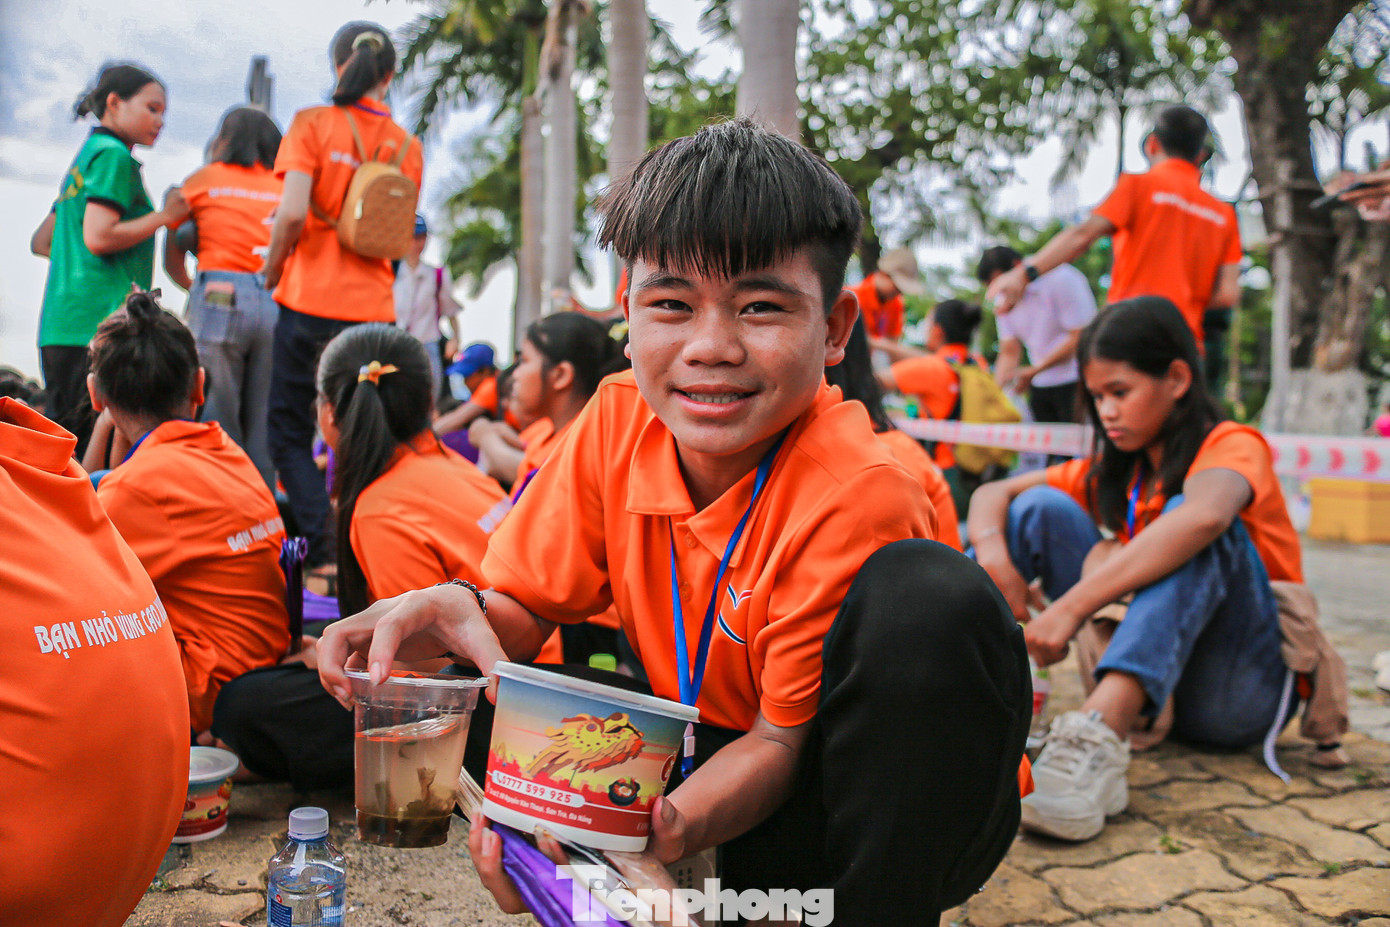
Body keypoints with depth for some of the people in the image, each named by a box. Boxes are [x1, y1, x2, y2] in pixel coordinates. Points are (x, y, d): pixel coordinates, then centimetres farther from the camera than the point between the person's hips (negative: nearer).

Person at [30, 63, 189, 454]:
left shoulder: (85, 158, 24)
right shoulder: (113, 156, -5)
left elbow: (41, 241, 26)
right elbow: (99, 237, -15)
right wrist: (164, 215, -6)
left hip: (61, 326, 10)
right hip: (100, 320, -10)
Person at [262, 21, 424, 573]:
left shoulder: (313, 124, -3)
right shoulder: (407, 145, 7)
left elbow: (293, 212, -14)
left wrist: (272, 268, 0)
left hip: (311, 300, -3)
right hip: (374, 307, 3)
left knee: (289, 433, 9)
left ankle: (324, 551, -1)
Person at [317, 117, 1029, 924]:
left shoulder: (856, 495, -25)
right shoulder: (618, 420, -9)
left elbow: (783, 738, -18)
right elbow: (531, 606, -3)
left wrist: (669, 826, -38)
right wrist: (466, 614, -27)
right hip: (699, 748, 5)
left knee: (928, 597, -34)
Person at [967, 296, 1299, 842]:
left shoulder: (1234, 446, -9)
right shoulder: (1115, 468, 10)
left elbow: (1202, 518, -34)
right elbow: (993, 494, 4)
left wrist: (1073, 605, -41)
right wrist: (993, 555, -19)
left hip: (1241, 689, -5)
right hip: (1139, 679, 5)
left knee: (1197, 520, -31)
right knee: (1042, 508, -6)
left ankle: (1097, 736, -51)